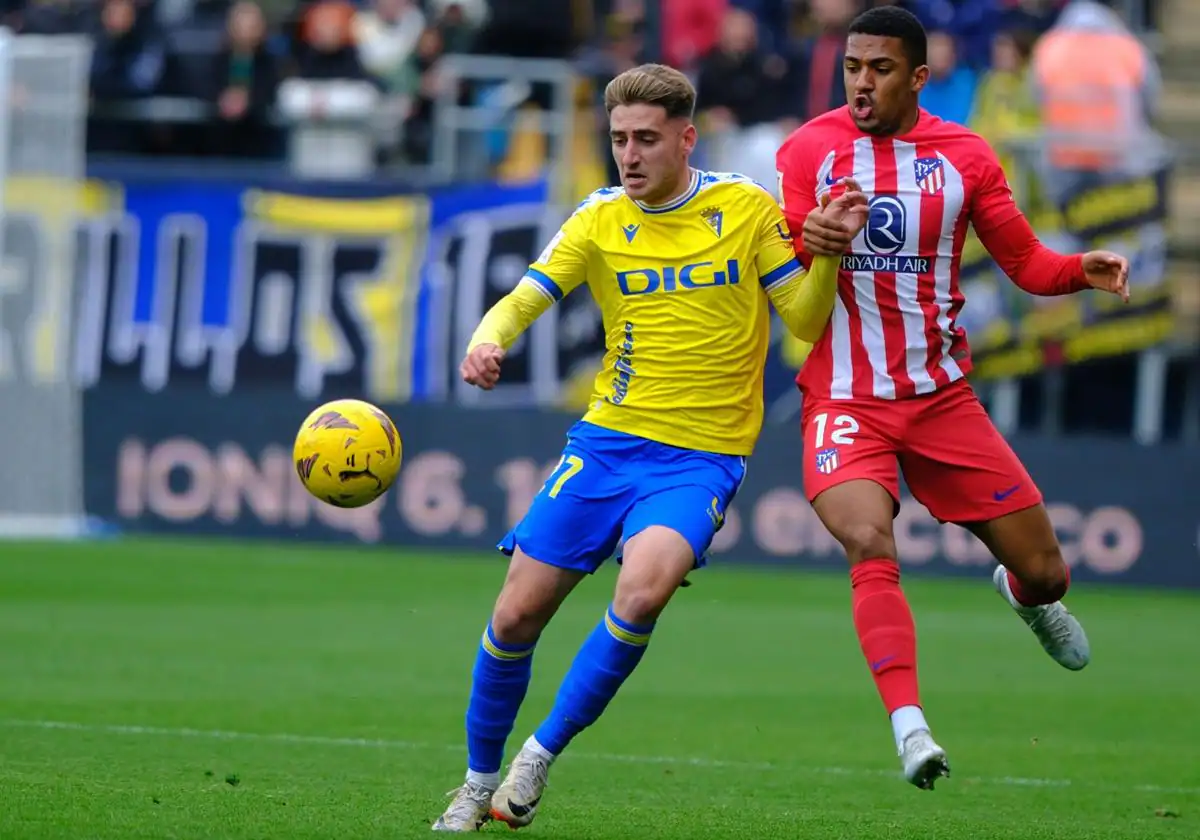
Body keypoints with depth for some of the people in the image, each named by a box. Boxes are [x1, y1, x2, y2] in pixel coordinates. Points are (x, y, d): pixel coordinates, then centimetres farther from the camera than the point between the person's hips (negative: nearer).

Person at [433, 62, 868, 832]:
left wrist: (830, 253, -17)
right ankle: (479, 784, 22)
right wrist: (487, 342, -26)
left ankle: (544, 753, -12)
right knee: (516, 614, -1)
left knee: (643, 589, -30)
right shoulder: (600, 220, 3)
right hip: (607, 441, 3)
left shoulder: (746, 209, 0)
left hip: (702, 457, -3)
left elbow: (804, 321, 2)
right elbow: (522, 301, -4)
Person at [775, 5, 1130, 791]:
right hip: (846, 401, -2)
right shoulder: (808, 150, -3)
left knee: (1044, 571, 5)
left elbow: (1026, 261, 5)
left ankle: (1024, 594, 44)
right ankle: (910, 728, -28)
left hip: (942, 397, 2)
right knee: (869, 543, -29)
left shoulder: (963, 156, 1)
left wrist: (1083, 270, -16)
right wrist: (807, 246, -26)